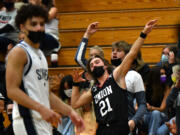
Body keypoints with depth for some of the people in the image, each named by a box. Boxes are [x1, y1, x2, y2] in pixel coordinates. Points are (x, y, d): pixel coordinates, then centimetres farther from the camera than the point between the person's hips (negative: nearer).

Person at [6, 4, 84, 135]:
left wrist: (70, 112, 15)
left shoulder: (40, 54, 20)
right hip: (28, 119, -9)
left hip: (44, 121, 9)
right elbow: (12, 90, -17)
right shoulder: (19, 52, -9)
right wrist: (41, 109, -25)